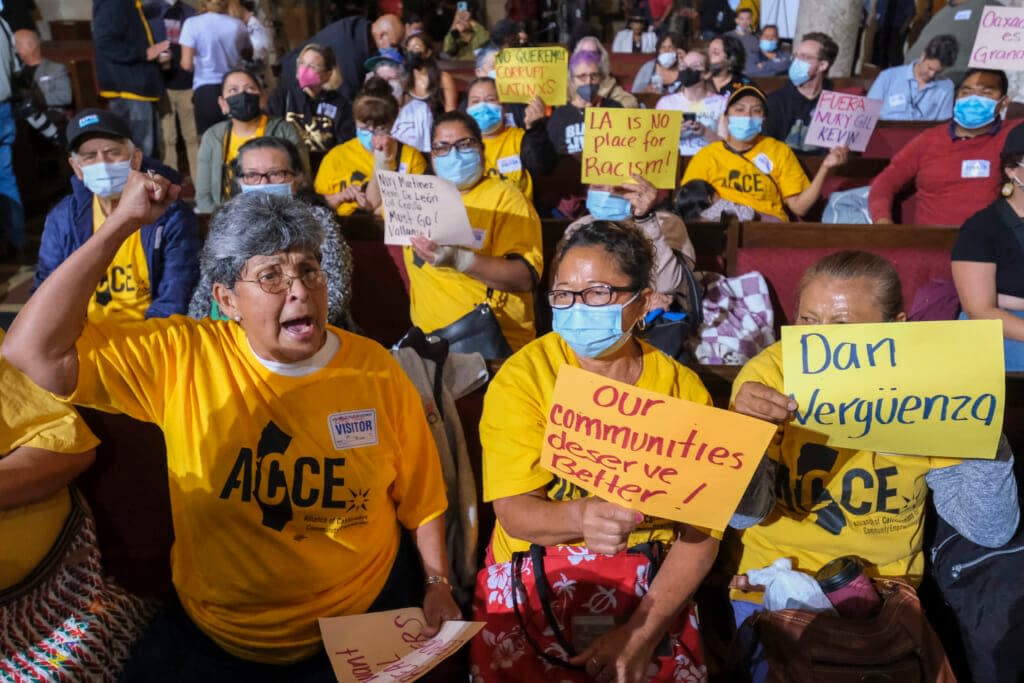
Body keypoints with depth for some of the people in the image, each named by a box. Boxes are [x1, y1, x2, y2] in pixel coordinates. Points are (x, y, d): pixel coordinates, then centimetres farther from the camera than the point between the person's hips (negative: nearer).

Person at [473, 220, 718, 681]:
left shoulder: (682, 389, -2)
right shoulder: (523, 376, -6)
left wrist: (644, 630, -13)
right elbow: (513, 510, -11)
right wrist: (581, 517, -32)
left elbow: (702, 527, -3)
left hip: (650, 584, 1)